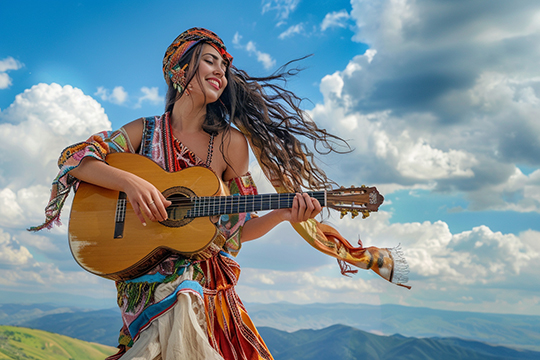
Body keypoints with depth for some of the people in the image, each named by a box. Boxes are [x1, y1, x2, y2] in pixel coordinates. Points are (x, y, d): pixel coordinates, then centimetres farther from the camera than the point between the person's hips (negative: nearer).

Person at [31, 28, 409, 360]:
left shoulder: (231, 143, 2)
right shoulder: (145, 131, 3)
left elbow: (238, 228, 4)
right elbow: (73, 159, -6)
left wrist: (282, 214, -15)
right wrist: (130, 181, -22)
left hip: (205, 277, 2)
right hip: (146, 274, -1)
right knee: (181, 299, -30)